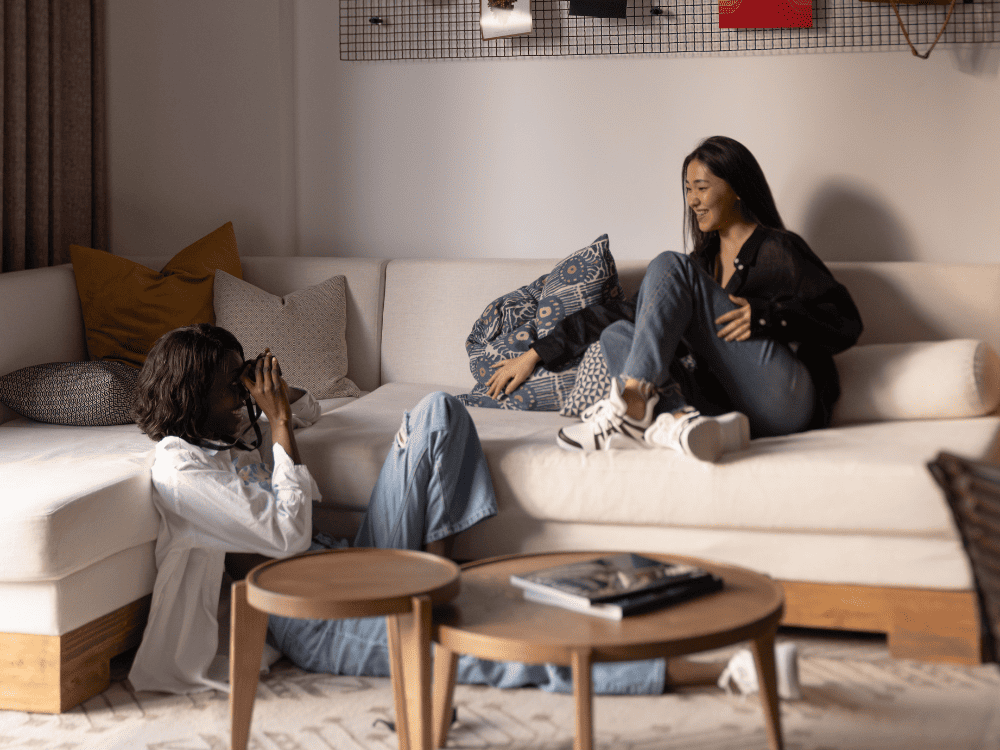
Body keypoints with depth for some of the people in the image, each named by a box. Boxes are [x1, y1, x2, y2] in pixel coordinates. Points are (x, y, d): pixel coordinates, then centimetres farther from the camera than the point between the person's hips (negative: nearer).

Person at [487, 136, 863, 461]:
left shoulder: (778, 250, 5)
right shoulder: (703, 261, 24)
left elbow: (846, 322, -3)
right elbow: (628, 312, 23)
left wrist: (766, 315, -16)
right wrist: (536, 354, 20)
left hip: (788, 398, -6)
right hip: (726, 404, 7)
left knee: (671, 267, -11)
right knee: (617, 334, -5)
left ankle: (630, 405, -30)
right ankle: (677, 421, -36)